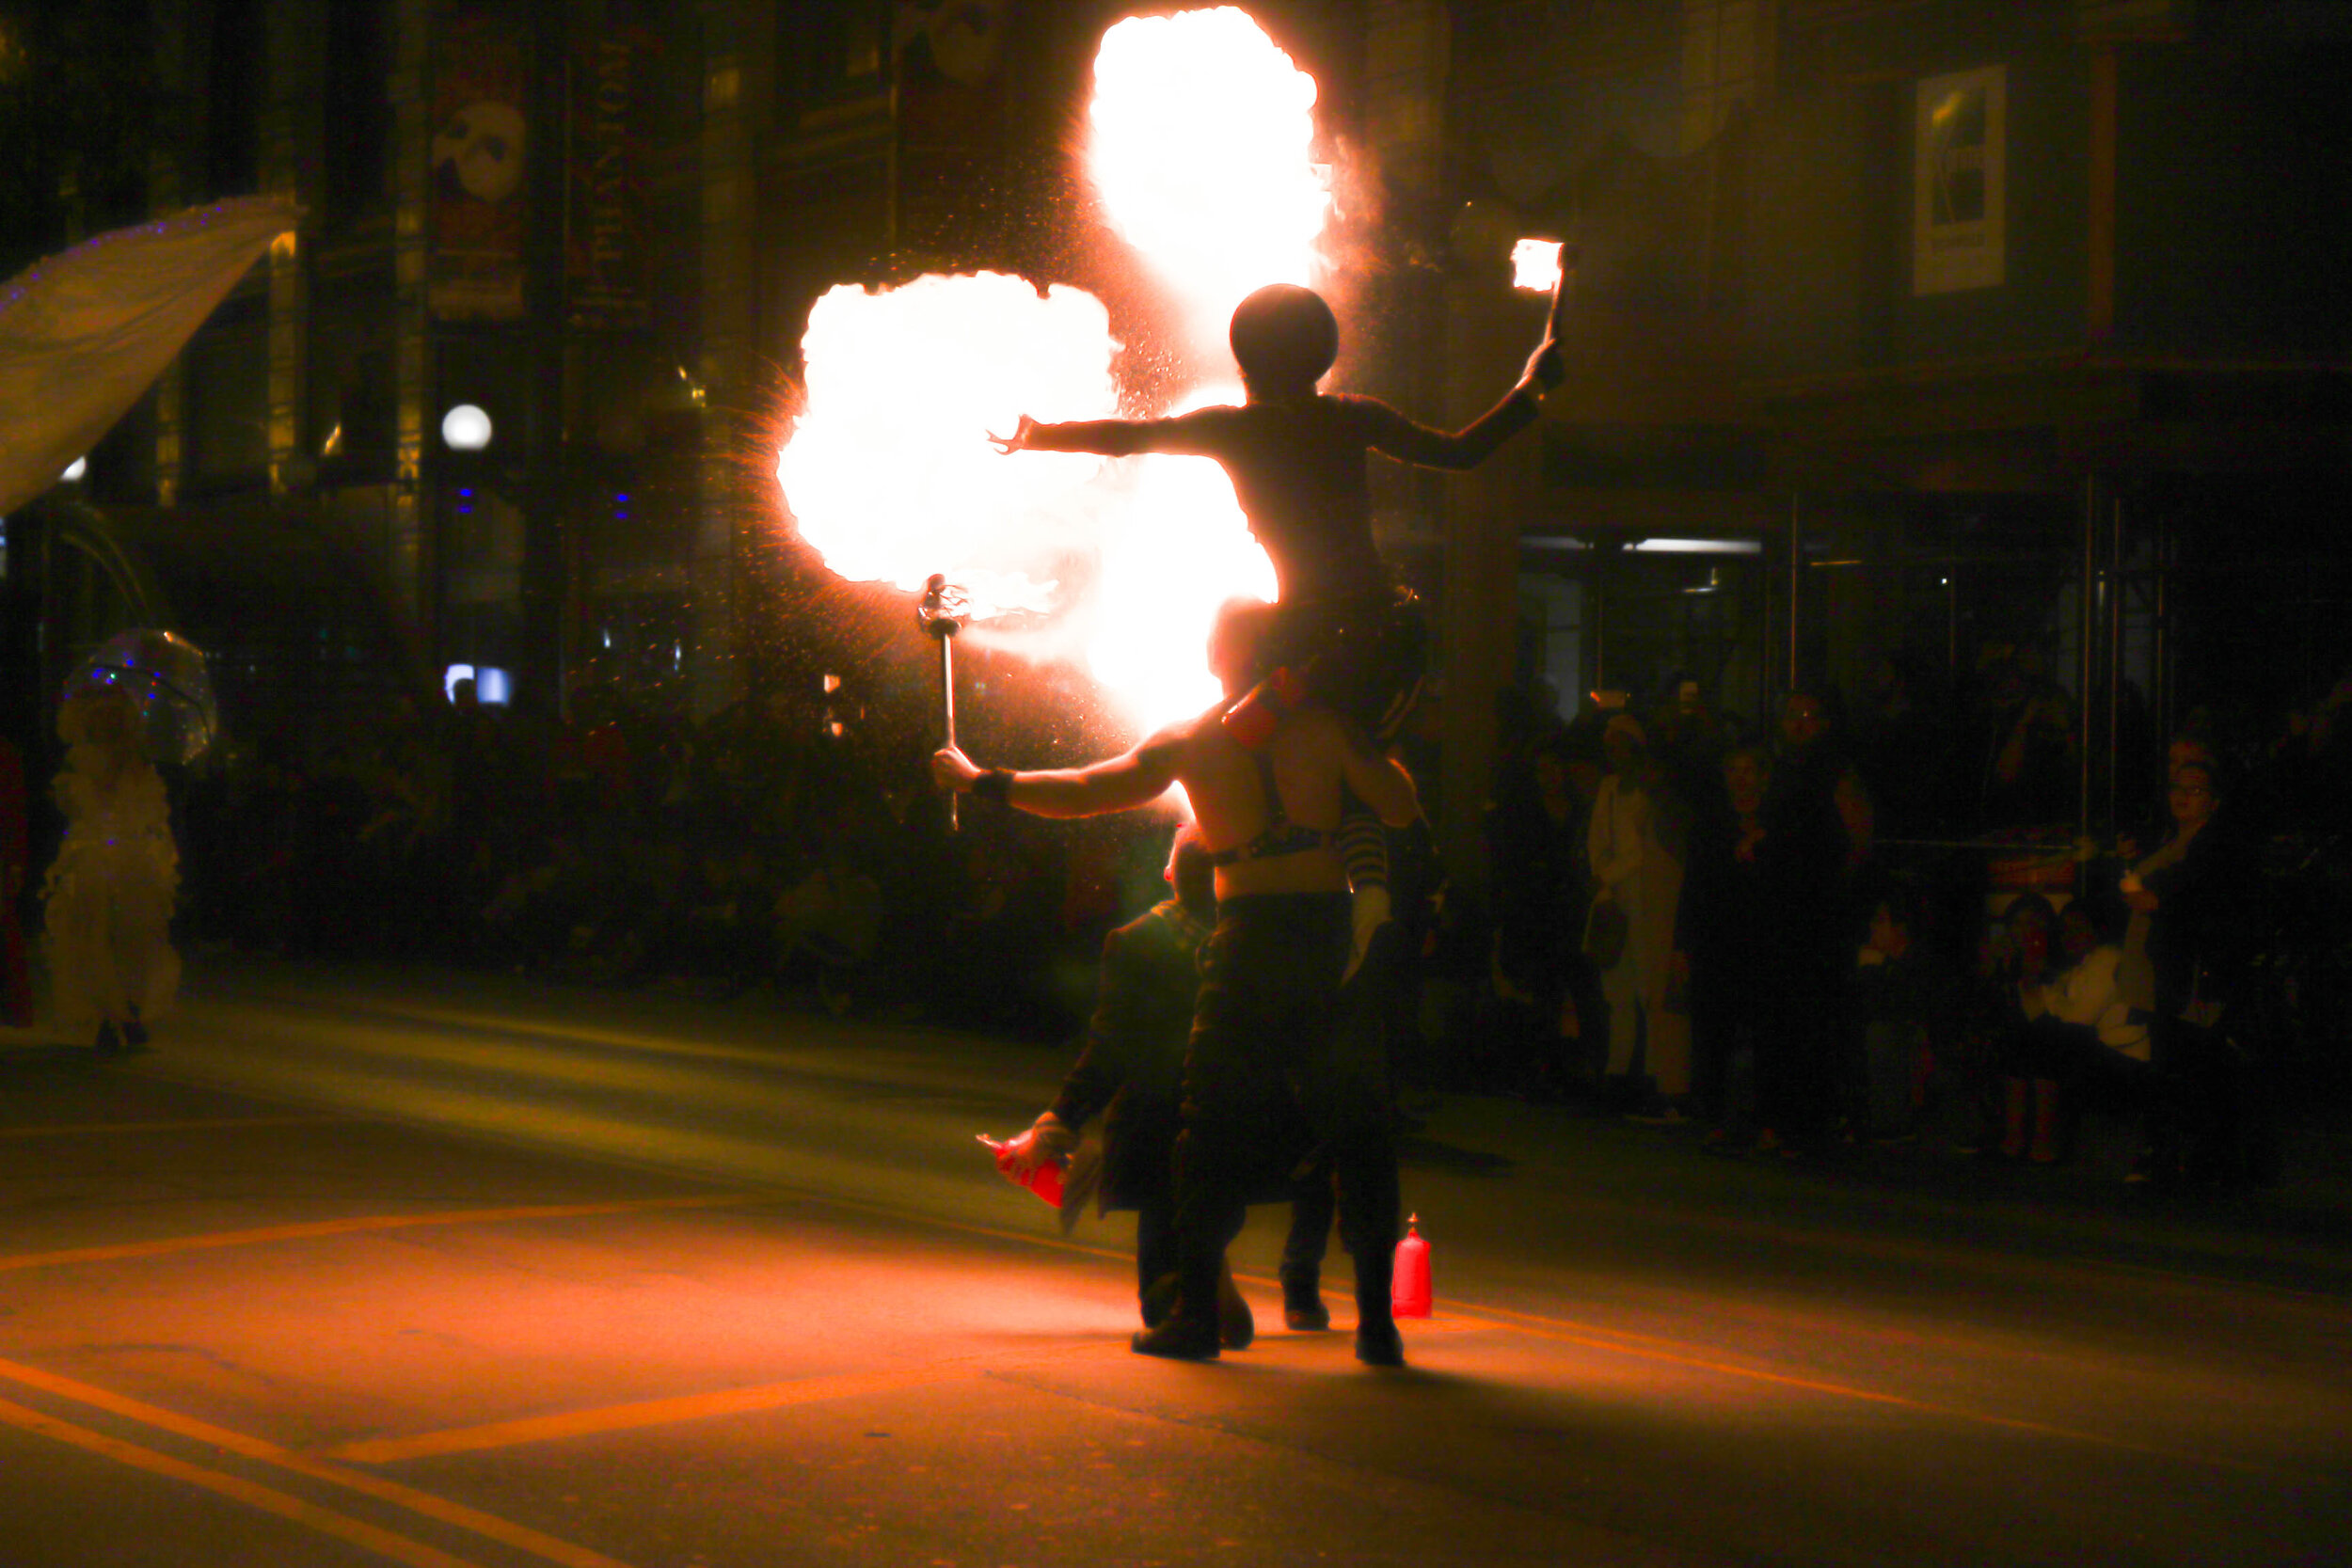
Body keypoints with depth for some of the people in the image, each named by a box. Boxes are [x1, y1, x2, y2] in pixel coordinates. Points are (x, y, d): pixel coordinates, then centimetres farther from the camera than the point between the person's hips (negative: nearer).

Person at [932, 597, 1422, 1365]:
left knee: (1215, 1133, 10)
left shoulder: (1188, 741, 4)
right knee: (1359, 1134, 7)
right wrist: (1384, 759, 17)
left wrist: (982, 780, 17)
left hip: (1247, 942, 0)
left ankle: (1195, 1312, 9)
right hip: (1333, 938, 0)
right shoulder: (1323, 726, 1)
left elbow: (1084, 791, 6)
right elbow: (1402, 809, -2)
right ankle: (1376, 1321, 6)